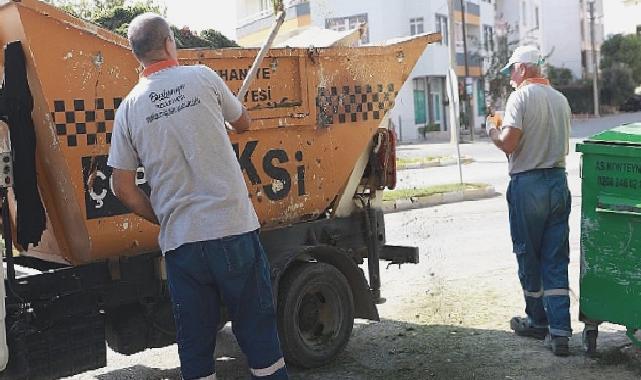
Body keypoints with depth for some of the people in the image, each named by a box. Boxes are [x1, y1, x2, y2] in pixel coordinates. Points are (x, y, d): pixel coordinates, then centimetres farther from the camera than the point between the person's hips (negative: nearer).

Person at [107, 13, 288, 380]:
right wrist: (232, 103, 38)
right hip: (234, 227, -2)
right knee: (258, 332, 10)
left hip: (179, 240, 2)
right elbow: (243, 122, 16)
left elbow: (123, 187, 6)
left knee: (194, 343, 13)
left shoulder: (129, 108, 4)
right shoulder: (202, 78, -1)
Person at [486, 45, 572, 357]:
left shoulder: (521, 96, -10)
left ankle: (537, 321, 23)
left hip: (528, 184, -6)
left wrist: (493, 131, 3)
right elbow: (564, 146, 18)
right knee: (556, 260, 6)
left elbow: (508, 143, -17)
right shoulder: (560, 99, 11)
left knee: (528, 256, 10)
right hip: (559, 182, 6)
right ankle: (559, 331, 3)